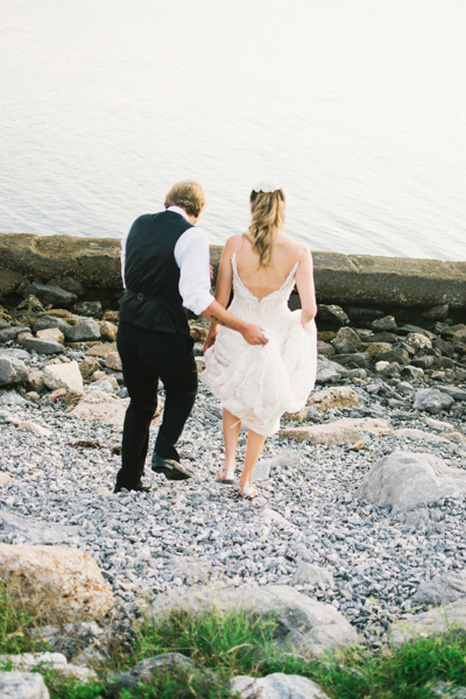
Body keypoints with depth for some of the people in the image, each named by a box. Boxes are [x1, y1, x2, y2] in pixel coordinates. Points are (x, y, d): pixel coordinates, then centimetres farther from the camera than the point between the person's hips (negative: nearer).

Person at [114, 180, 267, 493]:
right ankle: (165, 453, 9)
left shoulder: (139, 224, 7)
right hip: (165, 333, -5)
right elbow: (197, 297, -23)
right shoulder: (192, 236, -13)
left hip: (128, 328, 5)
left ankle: (129, 476, 26)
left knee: (141, 402, 22)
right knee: (183, 389, 25)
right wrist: (243, 327, -20)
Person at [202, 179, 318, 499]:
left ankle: (229, 463, 23)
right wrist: (296, 330, 8)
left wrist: (213, 330, 11)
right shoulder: (299, 253, -16)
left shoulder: (235, 245, -15)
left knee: (234, 397, 32)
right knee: (264, 408, 25)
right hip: (275, 336, 0)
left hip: (237, 334, 0)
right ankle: (247, 479, 34)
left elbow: (220, 300, -8)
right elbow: (309, 309, -14)